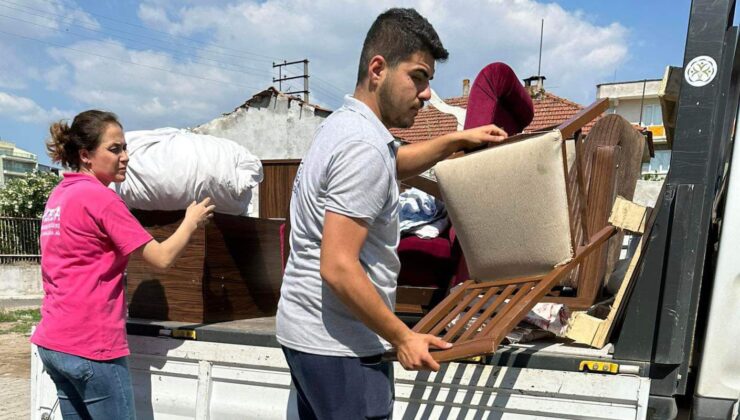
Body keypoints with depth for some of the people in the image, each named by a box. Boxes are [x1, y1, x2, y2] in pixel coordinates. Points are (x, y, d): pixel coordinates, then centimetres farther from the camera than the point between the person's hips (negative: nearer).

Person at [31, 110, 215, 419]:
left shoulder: (59, 195, 11)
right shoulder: (100, 197, -16)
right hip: (92, 346, -9)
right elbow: (162, 258, -16)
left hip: (52, 342, 9)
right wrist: (192, 220, 0)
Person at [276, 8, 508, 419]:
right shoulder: (364, 147, -22)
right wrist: (403, 337, -18)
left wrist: (455, 140, 25)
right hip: (339, 344, -10)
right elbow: (338, 268, -26)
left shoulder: (343, 124, 10)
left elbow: (393, 163, 32)